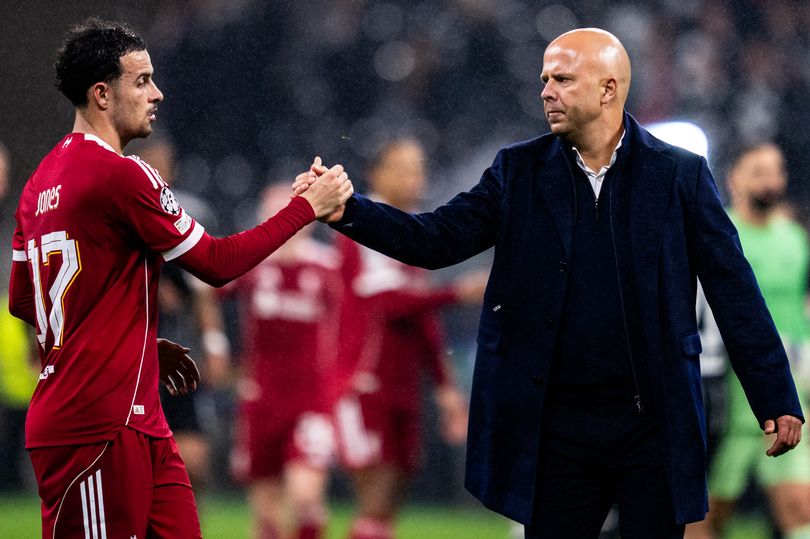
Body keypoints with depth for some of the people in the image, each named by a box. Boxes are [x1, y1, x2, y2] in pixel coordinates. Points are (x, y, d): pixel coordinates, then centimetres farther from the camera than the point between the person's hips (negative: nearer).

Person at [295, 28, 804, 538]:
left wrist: (777, 397, -4)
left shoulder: (679, 174, -1)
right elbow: (438, 239, 0)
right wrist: (346, 211, -14)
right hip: (557, 428, 2)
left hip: (652, 426, -2)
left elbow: (734, 288, -1)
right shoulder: (519, 170, 6)